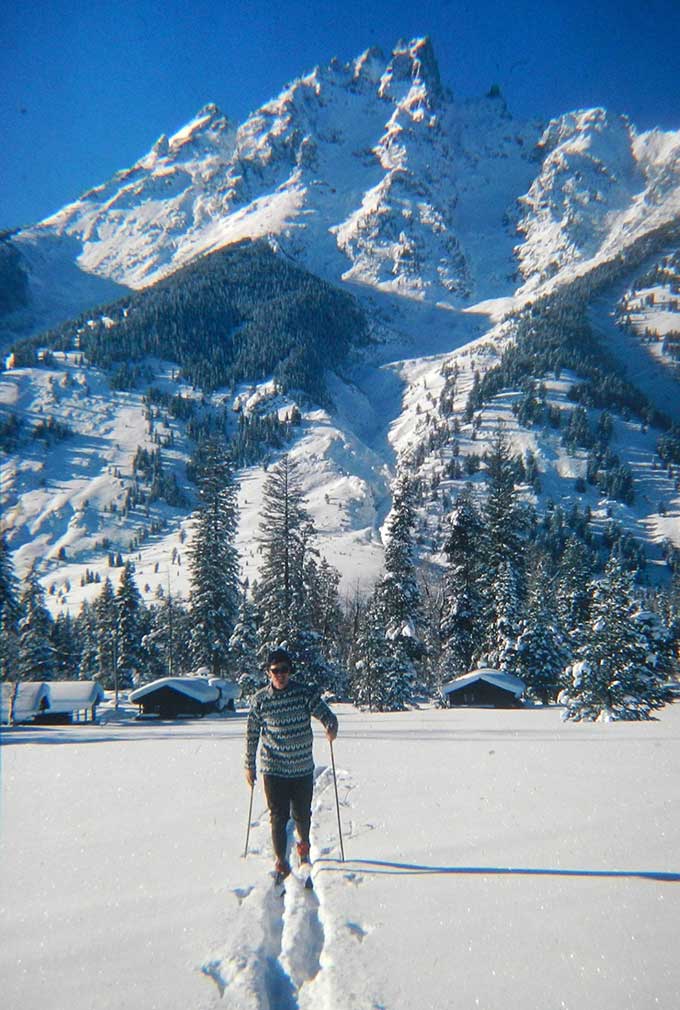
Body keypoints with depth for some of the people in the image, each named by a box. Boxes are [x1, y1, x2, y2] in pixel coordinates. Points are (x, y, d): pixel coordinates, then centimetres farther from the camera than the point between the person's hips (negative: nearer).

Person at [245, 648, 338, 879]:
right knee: (279, 817, 0)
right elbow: (252, 734, 4)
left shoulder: (305, 693, -6)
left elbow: (326, 714, -9)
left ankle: (304, 845, 42)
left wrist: (331, 727, -32)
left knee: (302, 814, 13)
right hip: (273, 769, -1)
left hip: (303, 768, 1)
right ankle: (280, 861, 17)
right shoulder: (259, 700, -4)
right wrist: (249, 766, 7)